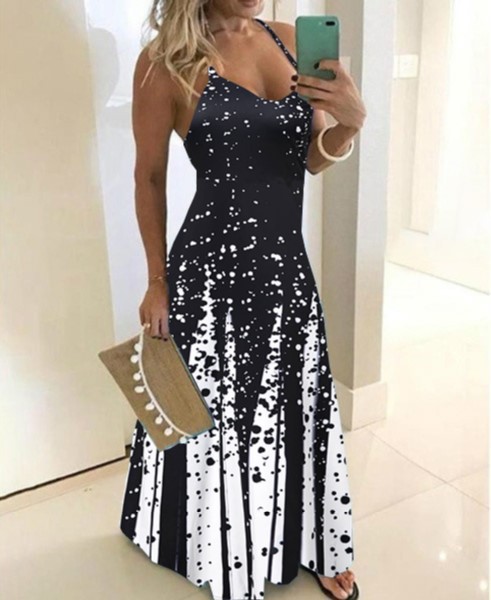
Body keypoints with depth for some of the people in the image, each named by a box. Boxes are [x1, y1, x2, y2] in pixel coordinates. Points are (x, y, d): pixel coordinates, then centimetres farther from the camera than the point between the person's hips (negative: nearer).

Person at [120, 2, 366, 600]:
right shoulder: (168, 61, -9)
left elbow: (313, 158, 11)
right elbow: (150, 178, -2)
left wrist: (349, 121, -10)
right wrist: (157, 282, 1)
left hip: (287, 265, 5)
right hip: (214, 269, -5)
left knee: (296, 410, 16)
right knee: (222, 418, 10)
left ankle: (310, 544, 41)